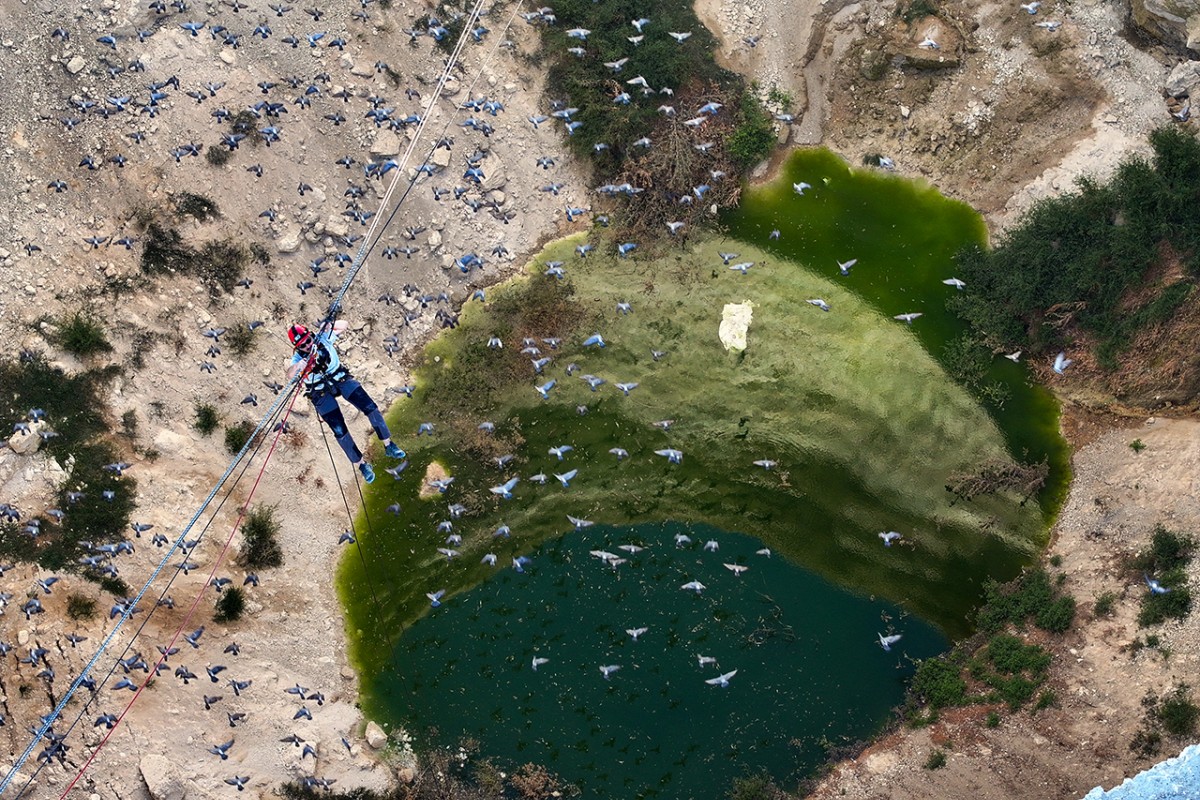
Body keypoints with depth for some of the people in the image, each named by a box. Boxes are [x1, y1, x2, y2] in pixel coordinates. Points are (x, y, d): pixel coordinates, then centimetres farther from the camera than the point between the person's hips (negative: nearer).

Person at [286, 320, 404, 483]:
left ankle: (388, 445, 4)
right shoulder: (298, 358, -18)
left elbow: (344, 325, -13)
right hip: (321, 393, -2)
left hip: (341, 378, 2)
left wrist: (331, 325, -35)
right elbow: (290, 376, -36)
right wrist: (296, 367, -60)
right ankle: (361, 464, 8)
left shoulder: (322, 338, -12)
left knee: (370, 408, -9)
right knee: (339, 431, -7)